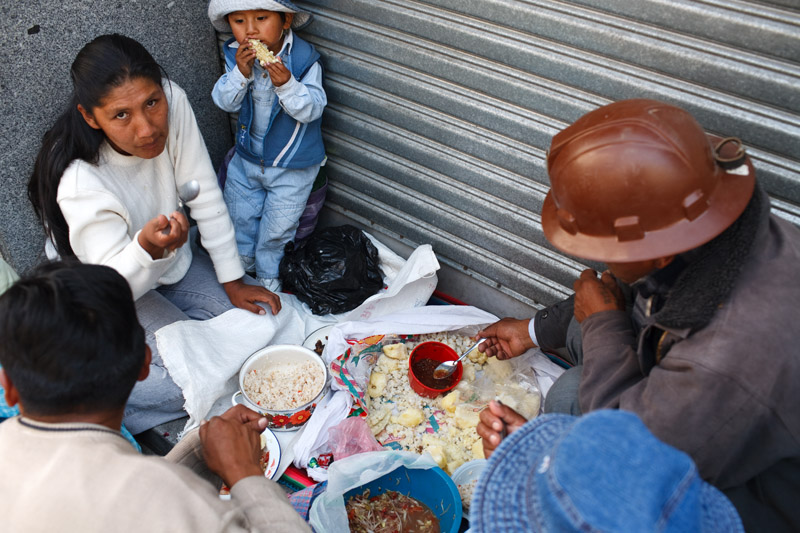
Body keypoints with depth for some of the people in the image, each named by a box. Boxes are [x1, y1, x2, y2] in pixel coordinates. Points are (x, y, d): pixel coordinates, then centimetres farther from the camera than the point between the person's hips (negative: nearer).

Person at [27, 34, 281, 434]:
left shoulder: (171, 102, -26)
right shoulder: (80, 182, -37)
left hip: (168, 254, 6)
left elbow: (205, 198, -17)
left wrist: (233, 283, -10)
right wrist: (147, 248, -55)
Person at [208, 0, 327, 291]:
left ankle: (268, 275, 36)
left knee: (277, 226, 9)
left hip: (291, 165, -4)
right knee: (239, 214, 21)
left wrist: (287, 84, -41)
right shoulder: (235, 55, -9)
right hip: (247, 155, 4)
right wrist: (241, 73, -30)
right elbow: (225, 102, -12)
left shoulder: (304, 59, -21)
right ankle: (241, 263, 49)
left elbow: (312, 109, -24)